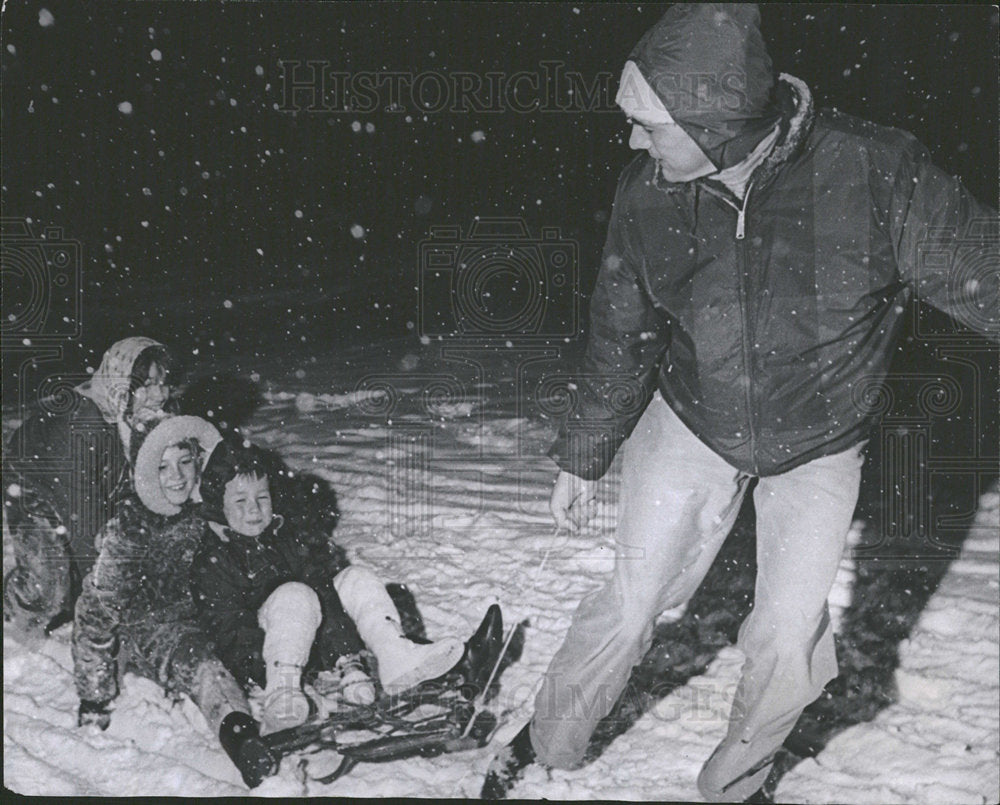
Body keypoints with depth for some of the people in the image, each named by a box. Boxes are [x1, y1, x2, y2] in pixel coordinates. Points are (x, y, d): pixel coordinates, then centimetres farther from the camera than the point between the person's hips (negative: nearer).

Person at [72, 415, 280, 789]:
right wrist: (94, 700, -16)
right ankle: (240, 735, -55)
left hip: (203, 621, 6)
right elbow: (95, 611, -15)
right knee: (196, 659, -33)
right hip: (144, 628, -6)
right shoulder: (128, 528, -17)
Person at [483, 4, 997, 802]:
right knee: (629, 608, 4)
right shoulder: (648, 194, -18)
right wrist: (584, 456, 7)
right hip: (692, 427, 1)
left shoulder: (877, 172, -31)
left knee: (788, 648, 2)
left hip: (820, 446, -1)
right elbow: (621, 333, -3)